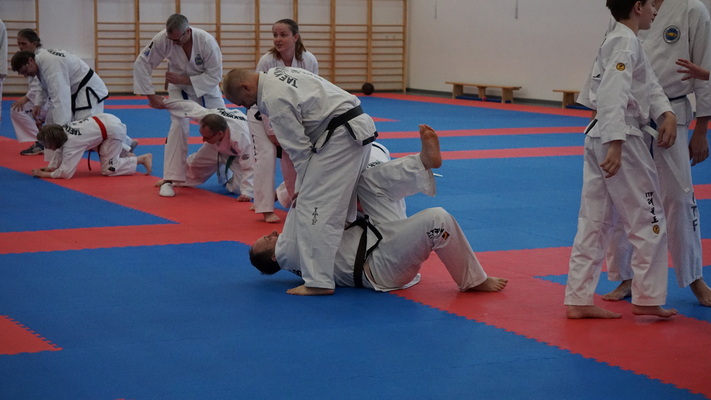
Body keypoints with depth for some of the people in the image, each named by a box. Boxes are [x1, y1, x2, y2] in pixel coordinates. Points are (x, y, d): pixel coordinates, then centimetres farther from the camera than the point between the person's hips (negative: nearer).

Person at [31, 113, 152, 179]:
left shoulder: (71, 144, -25)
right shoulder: (62, 131, -3)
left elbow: (65, 173, -24)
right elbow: (59, 153, 13)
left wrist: (44, 174, -17)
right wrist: (50, 167, 3)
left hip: (113, 131, -9)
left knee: (108, 170, -6)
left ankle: (142, 159, 0)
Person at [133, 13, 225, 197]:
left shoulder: (207, 42, -33)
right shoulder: (162, 39, -31)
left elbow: (214, 76, -26)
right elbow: (142, 64, -22)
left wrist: (183, 79, -31)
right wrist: (151, 96, -22)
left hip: (206, 88, 1)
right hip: (179, 88, -1)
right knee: (179, 126, -21)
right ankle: (169, 180, -18)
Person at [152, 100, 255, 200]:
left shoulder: (242, 139, -49)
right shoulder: (207, 116, -36)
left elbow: (249, 166, -40)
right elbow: (189, 105, -17)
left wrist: (246, 192, -43)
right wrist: (163, 102, -3)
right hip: (218, 145, 5)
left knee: (237, 188, -18)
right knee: (196, 161, 14)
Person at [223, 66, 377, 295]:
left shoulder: (274, 98, -14)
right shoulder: (277, 74, 17)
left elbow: (298, 147, -11)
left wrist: (305, 186, 0)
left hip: (342, 136, -11)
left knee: (313, 204, -10)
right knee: (340, 203, 17)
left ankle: (318, 281, -12)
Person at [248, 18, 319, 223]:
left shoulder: (309, 61, -21)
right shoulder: (267, 61, -28)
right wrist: (271, 131, -17)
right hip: (263, 114, -3)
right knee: (266, 154, -14)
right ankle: (266, 209, -7)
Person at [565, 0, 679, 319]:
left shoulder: (617, 40, 17)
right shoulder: (626, 42, -15)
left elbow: (648, 84, 15)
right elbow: (612, 96, -25)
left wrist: (666, 113, -1)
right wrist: (615, 146, -31)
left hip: (599, 138, 10)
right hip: (621, 139, -10)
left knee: (595, 223, 11)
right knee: (649, 220, 3)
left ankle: (578, 300, 13)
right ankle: (647, 299, 11)